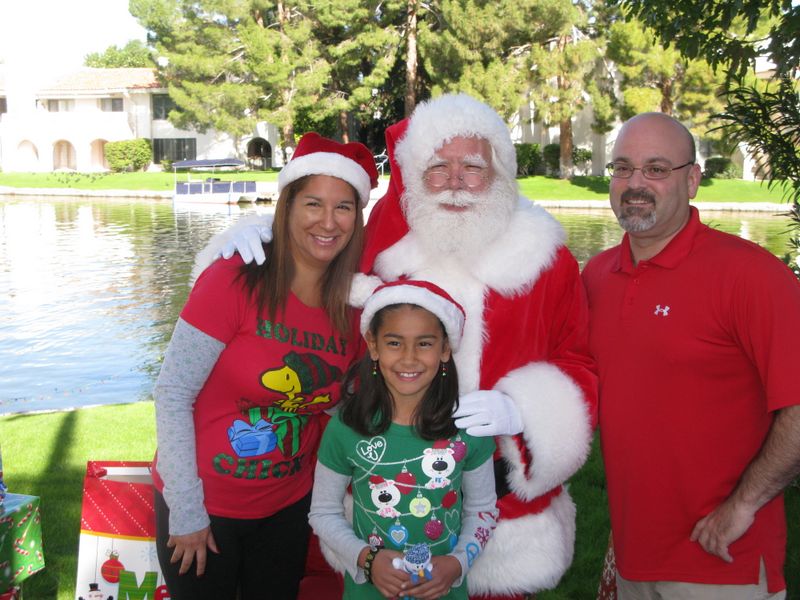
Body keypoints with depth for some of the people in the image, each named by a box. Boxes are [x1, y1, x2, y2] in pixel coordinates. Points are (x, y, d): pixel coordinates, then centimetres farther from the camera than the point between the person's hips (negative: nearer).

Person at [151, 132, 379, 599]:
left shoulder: (351, 309, -3)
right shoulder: (233, 283, -18)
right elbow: (172, 395, -17)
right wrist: (186, 512, -15)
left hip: (287, 507, 5)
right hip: (204, 507, -4)